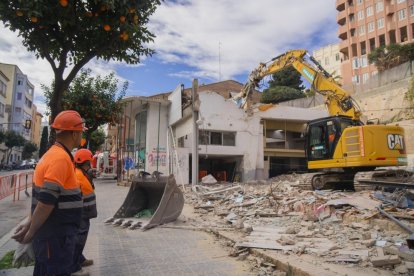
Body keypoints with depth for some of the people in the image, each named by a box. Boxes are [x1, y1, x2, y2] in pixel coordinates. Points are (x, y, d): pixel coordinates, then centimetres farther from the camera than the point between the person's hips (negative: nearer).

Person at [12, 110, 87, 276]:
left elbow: (43, 198, 13)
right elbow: (46, 201, -24)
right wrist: (31, 233, -13)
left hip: (54, 233, 9)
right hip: (55, 236, -9)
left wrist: (30, 224, 14)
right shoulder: (61, 158, -22)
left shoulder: (54, 154, 10)